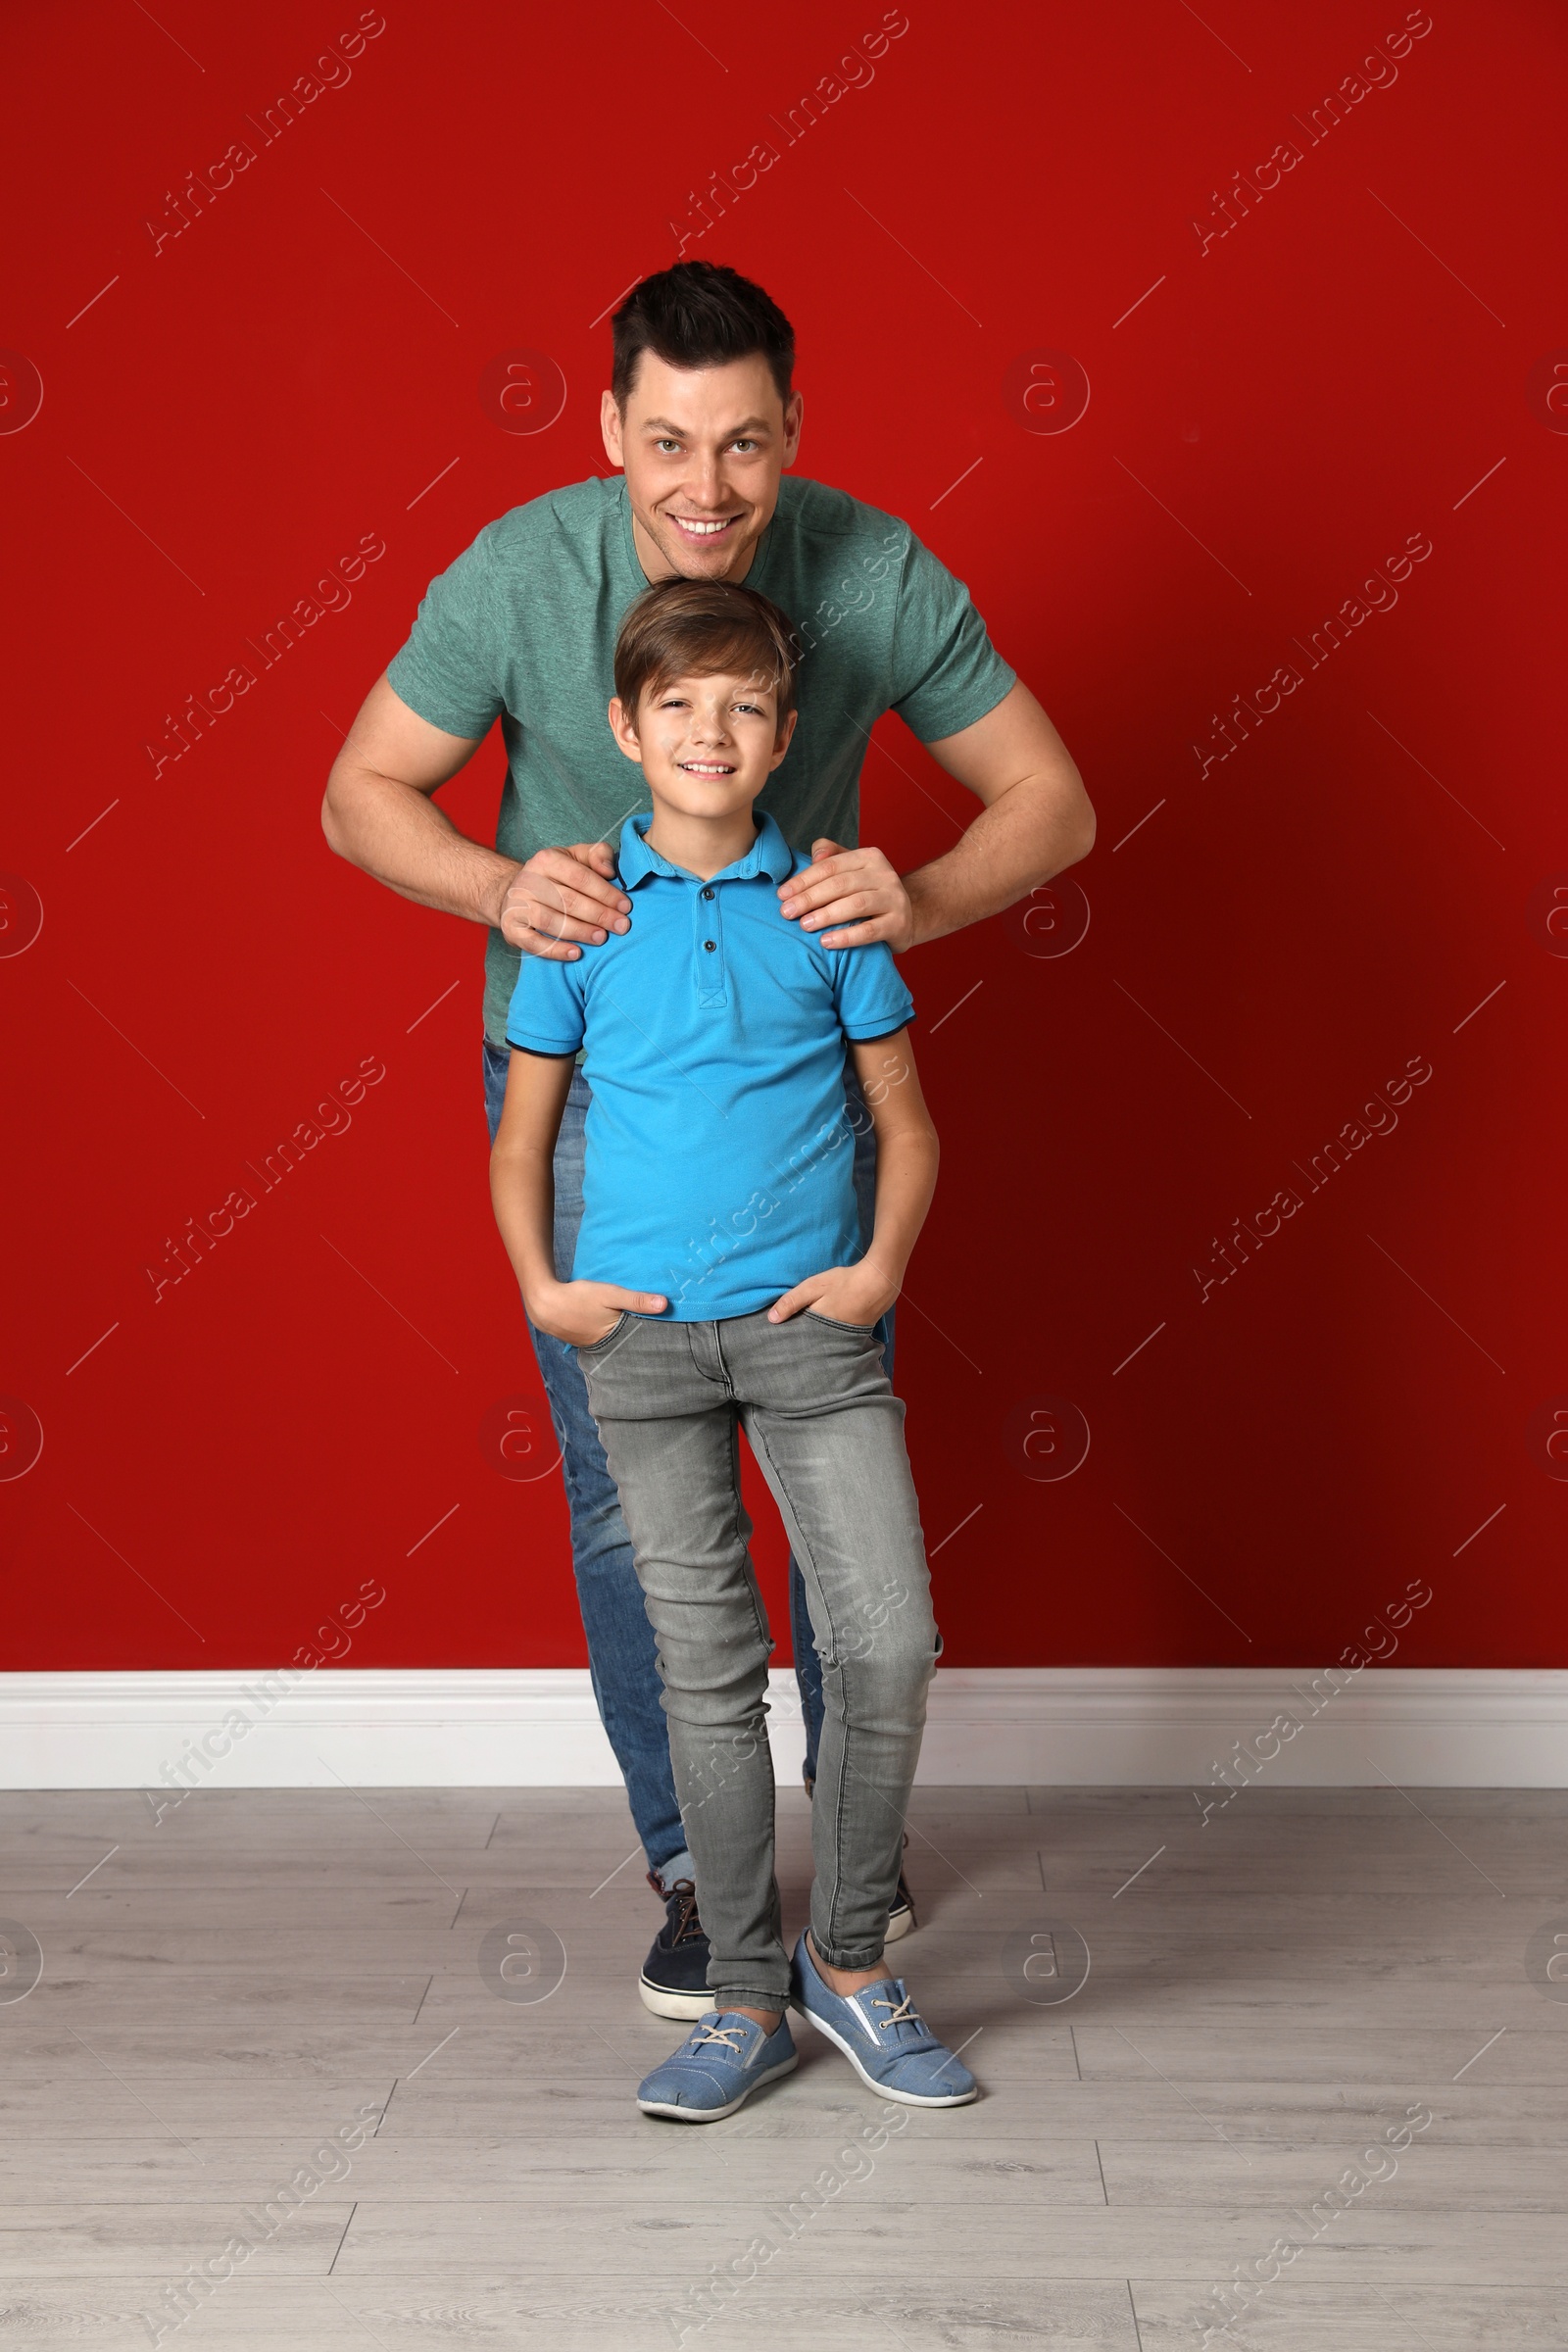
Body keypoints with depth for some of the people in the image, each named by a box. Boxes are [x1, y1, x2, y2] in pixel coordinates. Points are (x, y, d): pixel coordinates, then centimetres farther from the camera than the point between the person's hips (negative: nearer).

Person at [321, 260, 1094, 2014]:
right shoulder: (517, 576, -18)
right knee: (625, 1495, 4)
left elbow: (1051, 800, -10)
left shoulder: (877, 573, -16)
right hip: (582, 1071, -1)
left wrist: (922, 901, -31)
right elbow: (363, 793, -7)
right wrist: (502, 890, -28)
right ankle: (690, 1864, 23)